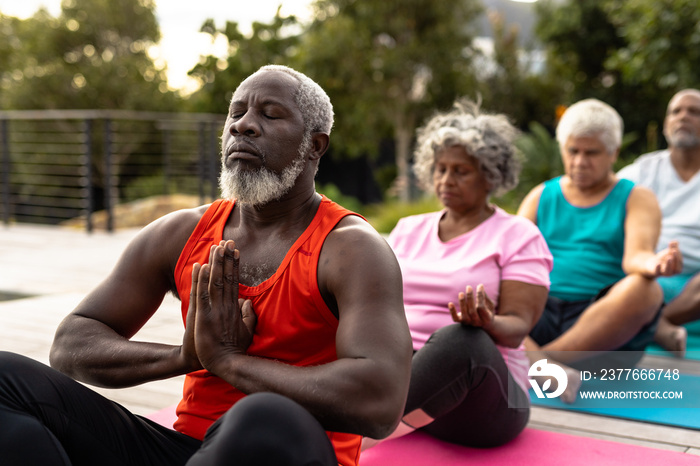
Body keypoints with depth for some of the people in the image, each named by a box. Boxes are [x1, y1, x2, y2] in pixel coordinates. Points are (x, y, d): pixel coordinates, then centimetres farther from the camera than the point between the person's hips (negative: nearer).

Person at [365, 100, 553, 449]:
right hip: (394, 369, 4)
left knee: (459, 340, -39)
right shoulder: (408, 229, 19)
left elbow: (516, 328, -6)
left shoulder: (518, 236, 5)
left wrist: (487, 324, -30)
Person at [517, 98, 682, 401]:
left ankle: (534, 360, -31)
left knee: (642, 288, -34)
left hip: (605, 322, -2)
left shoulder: (637, 200, 11)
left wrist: (653, 264, -34)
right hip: (540, 311, 2)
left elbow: (635, 256, -8)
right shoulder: (540, 197, 19)